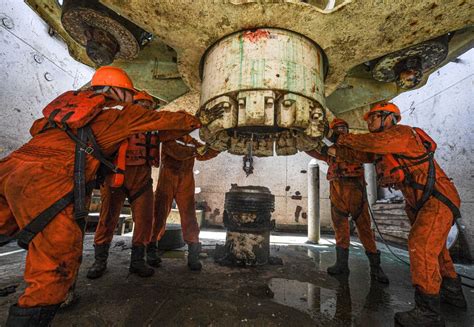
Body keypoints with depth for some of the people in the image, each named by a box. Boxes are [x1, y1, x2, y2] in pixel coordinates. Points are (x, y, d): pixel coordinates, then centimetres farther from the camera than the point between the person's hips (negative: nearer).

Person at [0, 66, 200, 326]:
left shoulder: (74, 101, 26)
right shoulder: (119, 111, 8)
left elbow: (37, 127, 35)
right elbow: (163, 120, 14)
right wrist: (195, 121, 32)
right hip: (45, 183, -8)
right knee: (57, 269, -3)